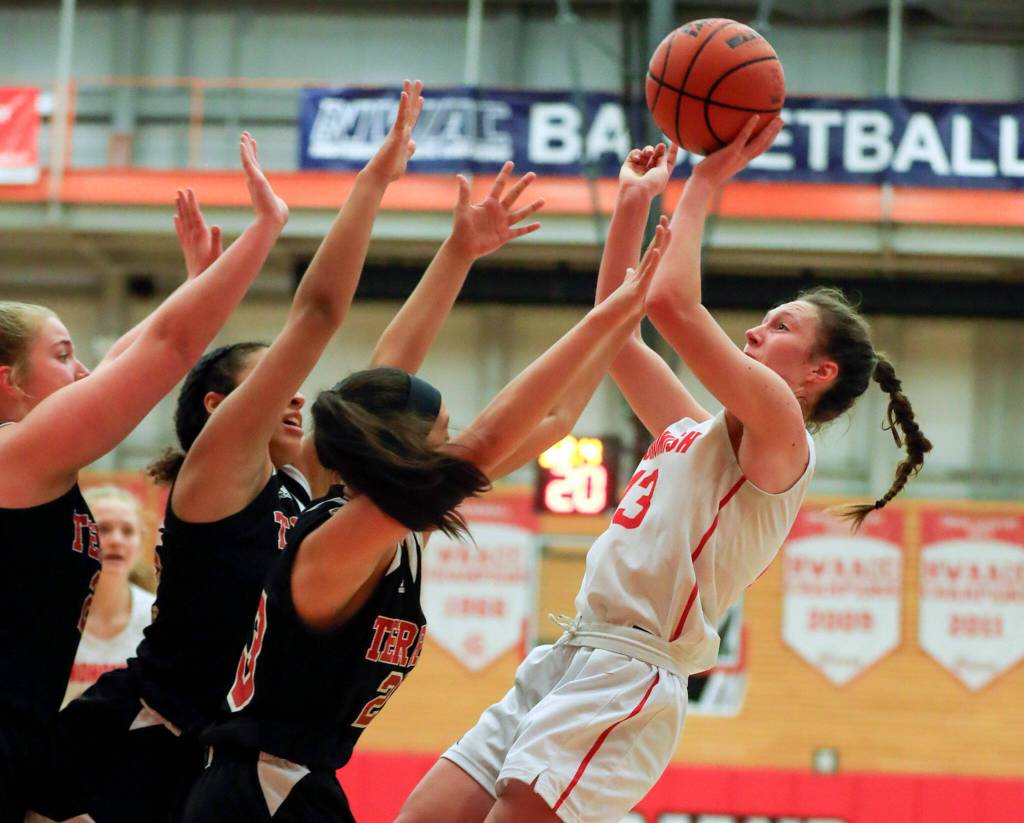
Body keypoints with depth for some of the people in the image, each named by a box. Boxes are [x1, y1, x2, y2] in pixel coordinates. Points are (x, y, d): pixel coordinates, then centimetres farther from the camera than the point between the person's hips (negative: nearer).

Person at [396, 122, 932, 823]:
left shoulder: (782, 434, -5)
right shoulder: (698, 431, 21)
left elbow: (672, 302, -14)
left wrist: (705, 182, -4)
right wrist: (634, 202, 23)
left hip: (629, 673, -9)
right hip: (567, 660, 9)